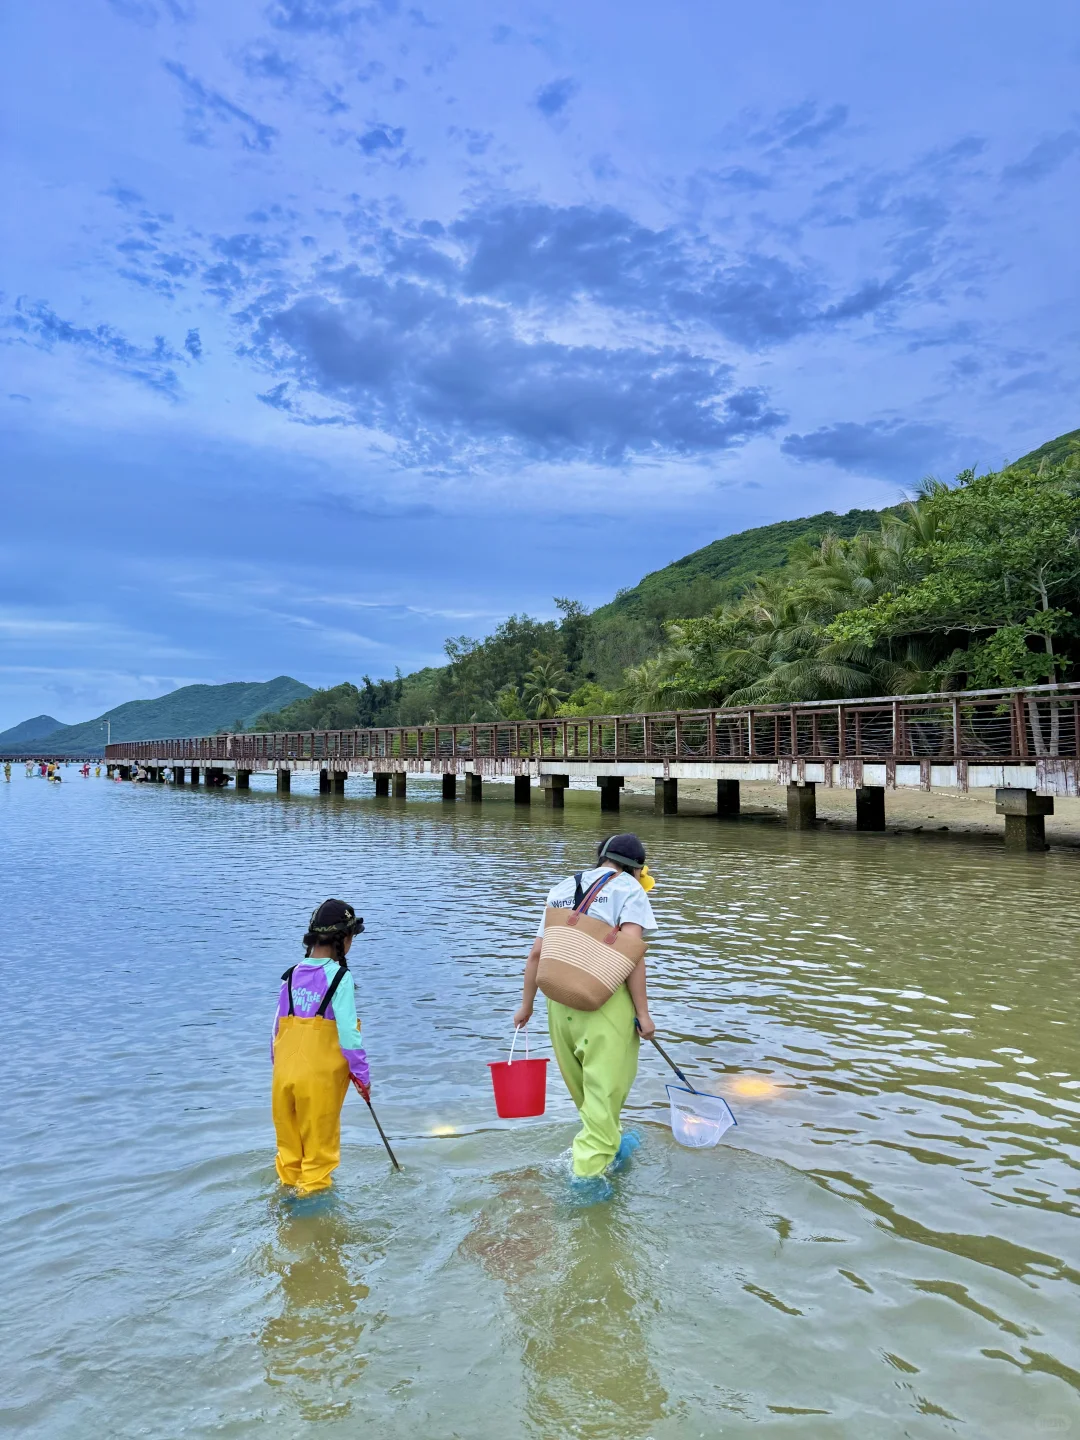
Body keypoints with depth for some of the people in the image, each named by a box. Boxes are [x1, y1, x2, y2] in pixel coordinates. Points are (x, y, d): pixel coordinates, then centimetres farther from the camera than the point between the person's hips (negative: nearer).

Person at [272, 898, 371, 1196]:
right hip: (321, 1075, -5)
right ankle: (313, 1189, 17)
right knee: (319, 1139, 10)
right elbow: (348, 1033, -14)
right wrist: (362, 1074, -3)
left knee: (289, 1138, 19)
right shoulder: (339, 977, -11)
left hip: (284, 1073, 5)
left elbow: (277, 1028, 10)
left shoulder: (291, 976, 6)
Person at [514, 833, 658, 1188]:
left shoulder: (560, 889, 18)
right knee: (605, 1086, 5)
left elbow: (537, 952, 16)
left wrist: (526, 1004, 23)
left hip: (560, 998, 6)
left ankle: (610, 1146, 41)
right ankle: (590, 1169, 7)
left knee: (583, 1085, 21)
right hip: (607, 999, -6)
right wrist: (642, 1012, -10)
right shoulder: (627, 887, 1)